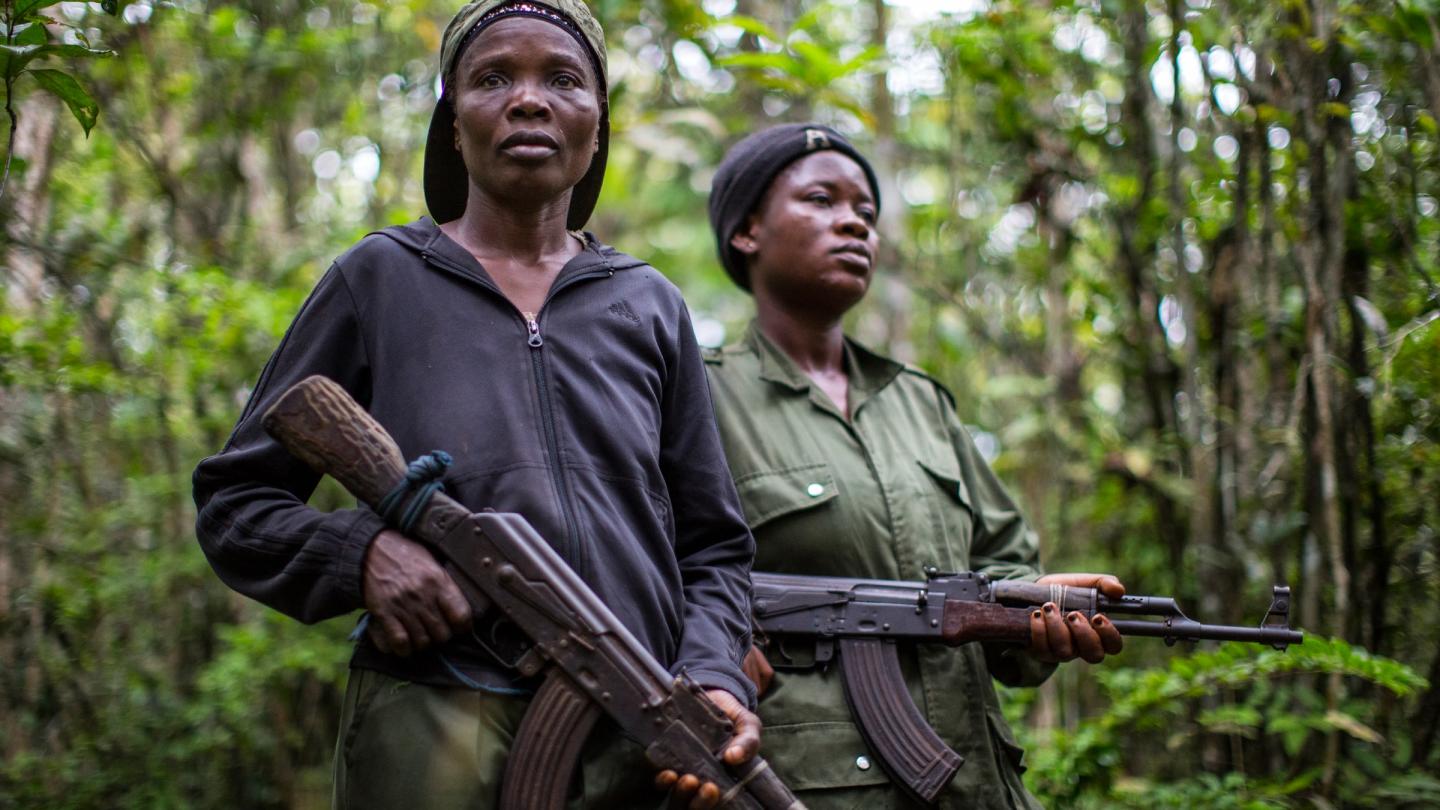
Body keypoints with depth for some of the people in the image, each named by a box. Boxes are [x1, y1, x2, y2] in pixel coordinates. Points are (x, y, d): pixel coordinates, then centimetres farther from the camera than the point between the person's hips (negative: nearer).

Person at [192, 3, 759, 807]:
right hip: (433, 732, -2)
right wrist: (359, 552, -12)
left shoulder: (651, 306, 13)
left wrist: (716, 676, -5)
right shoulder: (380, 280, 6)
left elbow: (713, 544, 14)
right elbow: (232, 501, 7)